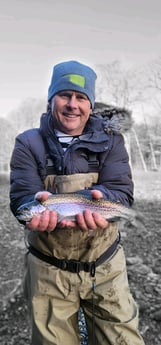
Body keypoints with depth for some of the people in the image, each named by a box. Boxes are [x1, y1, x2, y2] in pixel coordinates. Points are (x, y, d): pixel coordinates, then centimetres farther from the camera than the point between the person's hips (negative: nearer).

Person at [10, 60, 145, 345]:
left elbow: (121, 191, -11)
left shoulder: (110, 140, -1)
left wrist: (98, 198, -34)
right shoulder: (29, 143, -3)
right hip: (48, 271, 0)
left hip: (106, 267, 1)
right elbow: (22, 197, -12)